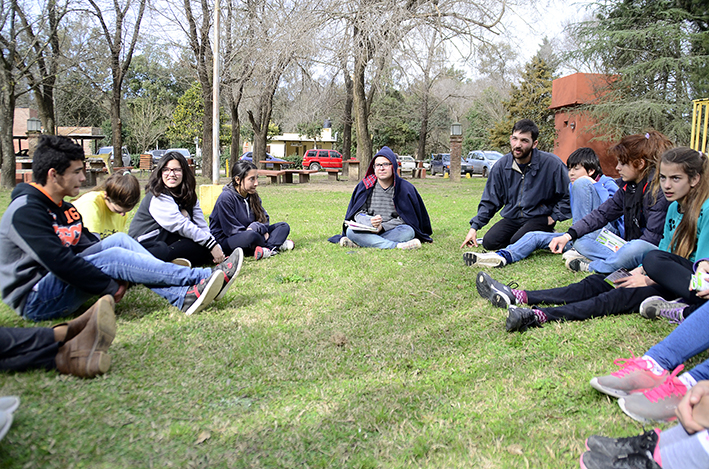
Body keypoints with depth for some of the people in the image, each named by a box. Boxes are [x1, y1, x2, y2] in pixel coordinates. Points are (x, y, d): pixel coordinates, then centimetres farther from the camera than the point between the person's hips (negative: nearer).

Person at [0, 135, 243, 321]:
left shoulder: (63, 209, 13)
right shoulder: (26, 211, -17)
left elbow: (88, 246, 8)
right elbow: (58, 261, -27)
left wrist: (119, 276, -9)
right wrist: (110, 287, -22)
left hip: (56, 281, 9)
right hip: (34, 301, -9)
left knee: (119, 240, -9)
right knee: (113, 257, -26)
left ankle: (183, 297, -22)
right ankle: (203, 278, -24)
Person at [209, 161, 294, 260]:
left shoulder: (253, 196, 6)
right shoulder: (225, 198, -17)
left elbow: (264, 218, 11)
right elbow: (231, 230, -18)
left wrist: (259, 227, -12)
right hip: (224, 240, -8)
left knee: (284, 226, -2)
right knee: (251, 235, -42)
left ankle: (267, 249, -30)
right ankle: (276, 245, -13)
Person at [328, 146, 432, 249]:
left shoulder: (405, 188, 0)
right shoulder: (365, 185, 4)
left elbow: (404, 218, -4)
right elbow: (358, 214, -1)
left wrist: (382, 226, -19)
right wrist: (370, 222, -25)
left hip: (392, 231, -1)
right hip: (368, 232, 1)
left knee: (408, 231, -32)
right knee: (350, 231, -28)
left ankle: (359, 243, -33)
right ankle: (398, 245, -38)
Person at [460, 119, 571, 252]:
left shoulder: (552, 163, -12)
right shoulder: (501, 166, -1)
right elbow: (490, 200, 6)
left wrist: (554, 217, -8)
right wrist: (474, 227, -1)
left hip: (540, 217, -3)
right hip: (512, 218, 4)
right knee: (489, 242, -18)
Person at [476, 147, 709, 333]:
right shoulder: (675, 207, 12)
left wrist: (649, 279, -16)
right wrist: (640, 271, -1)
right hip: (670, 275, 8)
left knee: (624, 295, -33)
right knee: (598, 282, -8)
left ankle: (539, 316, -47)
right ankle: (517, 297, -18)